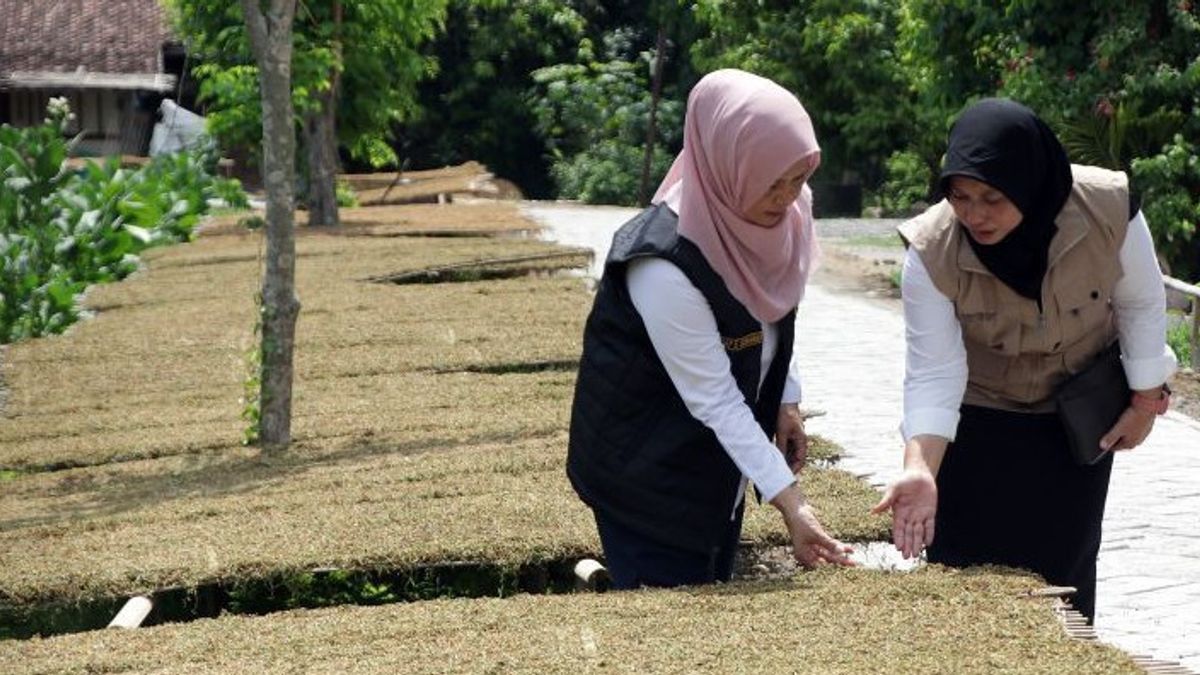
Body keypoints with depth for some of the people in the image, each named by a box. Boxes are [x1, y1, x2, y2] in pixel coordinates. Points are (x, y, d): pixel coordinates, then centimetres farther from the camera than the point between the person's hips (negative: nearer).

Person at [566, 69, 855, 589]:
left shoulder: (779, 216, -10)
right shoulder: (664, 265, -31)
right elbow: (713, 399, -28)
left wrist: (785, 401, 5)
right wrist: (788, 500, -29)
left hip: (717, 461, 7)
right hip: (644, 464, -7)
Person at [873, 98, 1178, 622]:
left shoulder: (1108, 210, -28)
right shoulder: (931, 253, -29)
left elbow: (1141, 303, -9)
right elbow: (934, 373, -28)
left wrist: (1146, 400, -1)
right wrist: (919, 470, -41)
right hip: (978, 419, -1)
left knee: (1065, 562, 7)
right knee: (962, 566, -2)